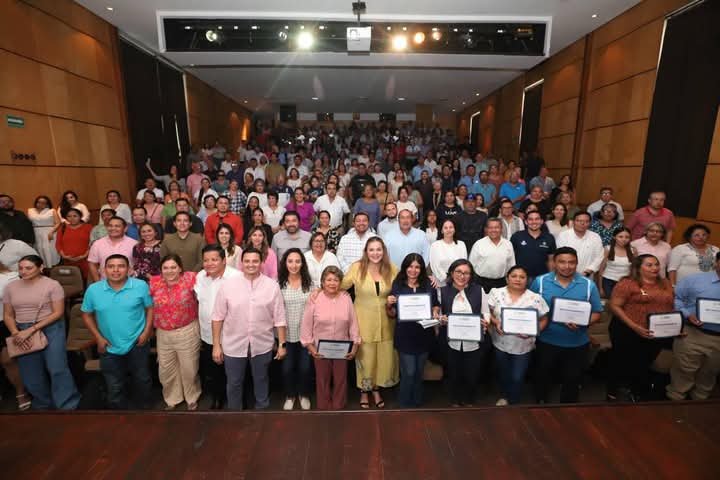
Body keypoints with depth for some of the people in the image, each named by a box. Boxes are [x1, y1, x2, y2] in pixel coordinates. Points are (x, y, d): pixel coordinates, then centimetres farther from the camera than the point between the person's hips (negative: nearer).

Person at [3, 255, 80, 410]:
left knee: (57, 368, -12)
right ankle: (43, 405, 32)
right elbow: (8, 315, 10)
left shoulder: (52, 285, -8)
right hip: (23, 331, 5)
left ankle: (68, 407, -1)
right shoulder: (11, 287, 7)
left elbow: (58, 313, -11)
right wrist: (15, 333, -7)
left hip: (51, 328, -5)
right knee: (31, 374, 11)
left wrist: (31, 330, -18)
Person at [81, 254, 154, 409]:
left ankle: (142, 406, 44)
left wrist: (147, 331, -11)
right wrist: (98, 337, -3)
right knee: (114, 386, 17)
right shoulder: (93, 290, -8)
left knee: (142, 379, 19)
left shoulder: (141, 286, -12)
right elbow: (87, 314, 4)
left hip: (137, 345, 0)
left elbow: (150, 308, -3)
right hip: (110, 348, 1)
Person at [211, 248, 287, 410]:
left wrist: (282, 344, -4)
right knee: (234, 383, 19)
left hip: (262, 345, 0)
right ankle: (234, 410, 45)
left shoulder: (272, 285, -9)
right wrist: (216, 345, -2)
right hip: (234, 345, 0)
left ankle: (262, 407, 45)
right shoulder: (227, 284, -9)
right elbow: (218, 317, -3)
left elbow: (279, 318, -5)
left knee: (261, 381, 21)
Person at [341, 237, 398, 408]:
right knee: (365, 358, 11)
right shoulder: (357, 267, -10)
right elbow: (341, 285, -1)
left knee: (384, 357, 12)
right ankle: (364, 391, 35)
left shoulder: (392, 269, -2)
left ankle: (376, 389, 37)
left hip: (385, 322, 2)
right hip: (364, 321, -2)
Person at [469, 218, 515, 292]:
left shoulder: (508, 244, 6)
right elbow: (472, 265, 0)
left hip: (501, 282, 3)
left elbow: (512, 266, 12)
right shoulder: (479, 244, -3)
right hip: (482, 282, -2)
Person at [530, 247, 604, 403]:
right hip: (546, 342, -1)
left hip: (577, 344, 1)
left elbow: (596, 313, -1)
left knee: (572, 380, 19)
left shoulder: (589, 285, -5)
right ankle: (540, 405, 43)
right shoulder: (540, 282, -9)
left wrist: (582, 323, -20)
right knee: (543, 378, 18)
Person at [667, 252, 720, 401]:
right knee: (683, 372, 7)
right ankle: (675, 398, 23)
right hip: (692, 335, -4)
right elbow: (674, 298, -4)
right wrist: (687, 315, -17)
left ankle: (700, 399, 41)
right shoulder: (694, 280, -5)